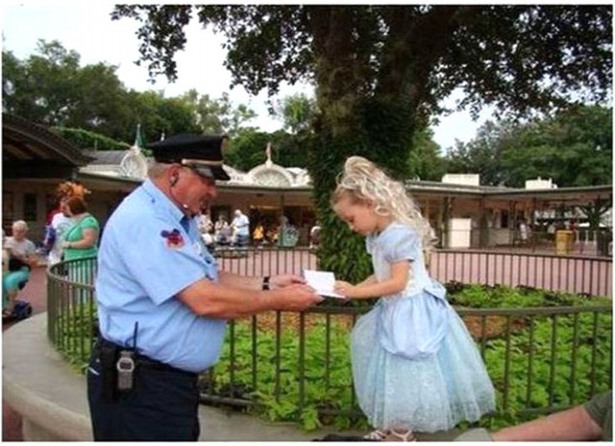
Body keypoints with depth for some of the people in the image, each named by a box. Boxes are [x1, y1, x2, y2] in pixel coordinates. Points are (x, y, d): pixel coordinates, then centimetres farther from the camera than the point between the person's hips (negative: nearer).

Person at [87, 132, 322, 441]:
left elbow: (209, 278, 14)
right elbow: (206, 300, -28)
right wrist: (278, 300, -17)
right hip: (141, 386, -10)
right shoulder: (145, 220, -24)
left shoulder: (177, 219, 10)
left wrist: (267, 284, 3)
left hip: (174, 379, 10)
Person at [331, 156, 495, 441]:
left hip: (411, 313, -10)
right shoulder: (376, 237, 5)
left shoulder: (399, 234, -25)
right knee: (394, 374, 18)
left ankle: (402, 435, 21)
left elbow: (397, 283, -27)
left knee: (404, 376, 3)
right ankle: (391, 428, 33)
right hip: (395, 310, 10)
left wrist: (356, 292, -23)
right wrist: (354, 288, -4)